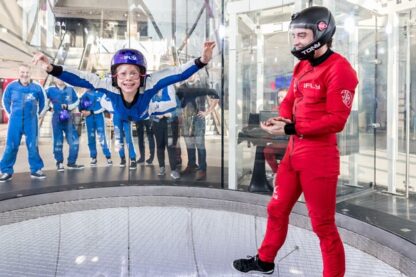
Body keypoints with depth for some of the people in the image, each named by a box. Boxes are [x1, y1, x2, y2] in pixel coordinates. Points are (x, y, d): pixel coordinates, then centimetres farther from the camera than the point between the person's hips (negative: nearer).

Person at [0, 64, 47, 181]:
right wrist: (10, 113, 13)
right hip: (15, 120, 0)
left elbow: (42, 102, 13)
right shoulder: (11, 86, -3)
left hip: (31, 121, 0)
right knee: (11, 146, 0)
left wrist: (39, 113, 15)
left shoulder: (37, 87, -4)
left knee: (32, 146, 3)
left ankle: (36, 170, 11)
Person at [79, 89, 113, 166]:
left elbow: (104, 106, -7)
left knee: (101, 136, -8)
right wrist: (82, 110, -11)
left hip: (99, 116, -3)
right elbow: (81, 102, 9)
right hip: (89, 116, 3)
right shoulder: (87, 93, 10)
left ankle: (108, 157, -5)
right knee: (91, 137, 6)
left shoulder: (102, 93, 0)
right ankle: (93, 157, 14)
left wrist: (91, 112, -11)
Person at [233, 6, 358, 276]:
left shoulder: (339, 69, -16)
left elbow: (336, 120, -21)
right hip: (294, 151, 9)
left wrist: (290, 129, -21)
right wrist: (282, 118, -3)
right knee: (277, 209, 21)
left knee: (323, 225, 2)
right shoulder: (302, 66, 12)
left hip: (319, 156, -9)